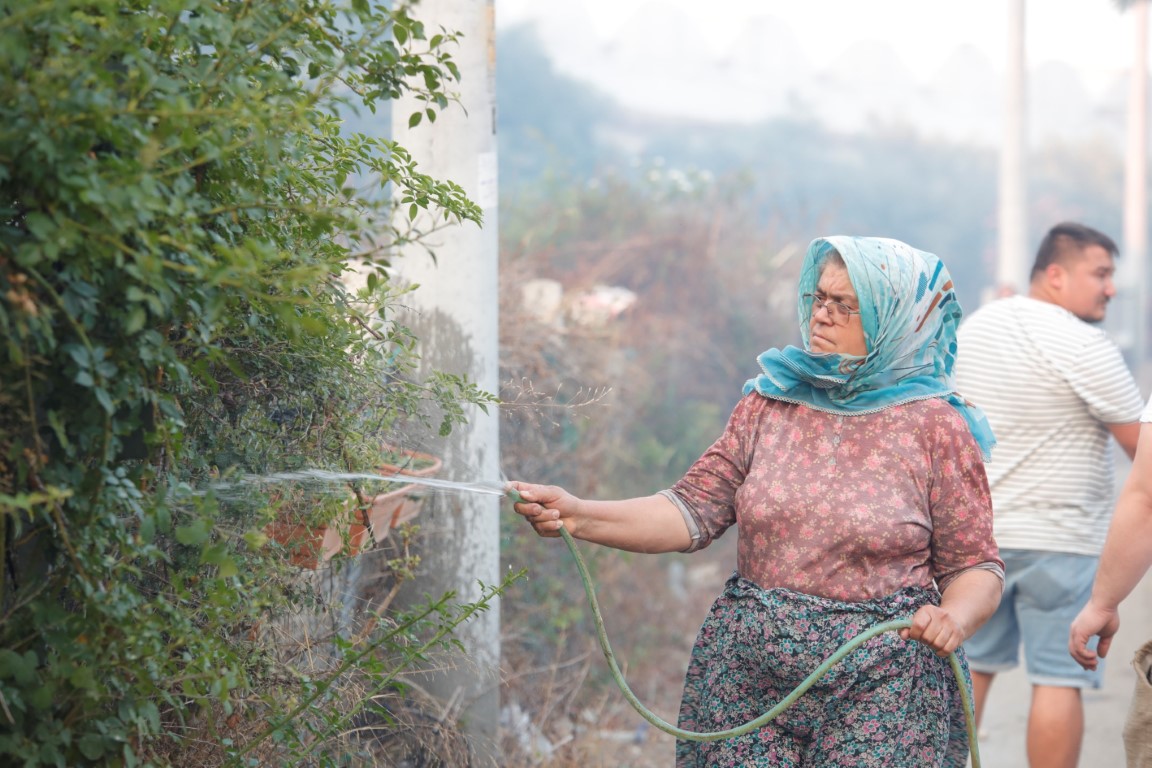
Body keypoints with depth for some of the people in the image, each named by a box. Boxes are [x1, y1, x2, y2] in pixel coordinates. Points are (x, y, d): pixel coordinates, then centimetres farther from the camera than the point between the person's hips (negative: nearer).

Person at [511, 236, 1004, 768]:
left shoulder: (936, 426, -3)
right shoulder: (770, 401, 5)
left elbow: (974, 565, -1)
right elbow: (694, 512, -1)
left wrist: (955, 619, -22)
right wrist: (580, 517, -13)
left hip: (879, 690, -3)